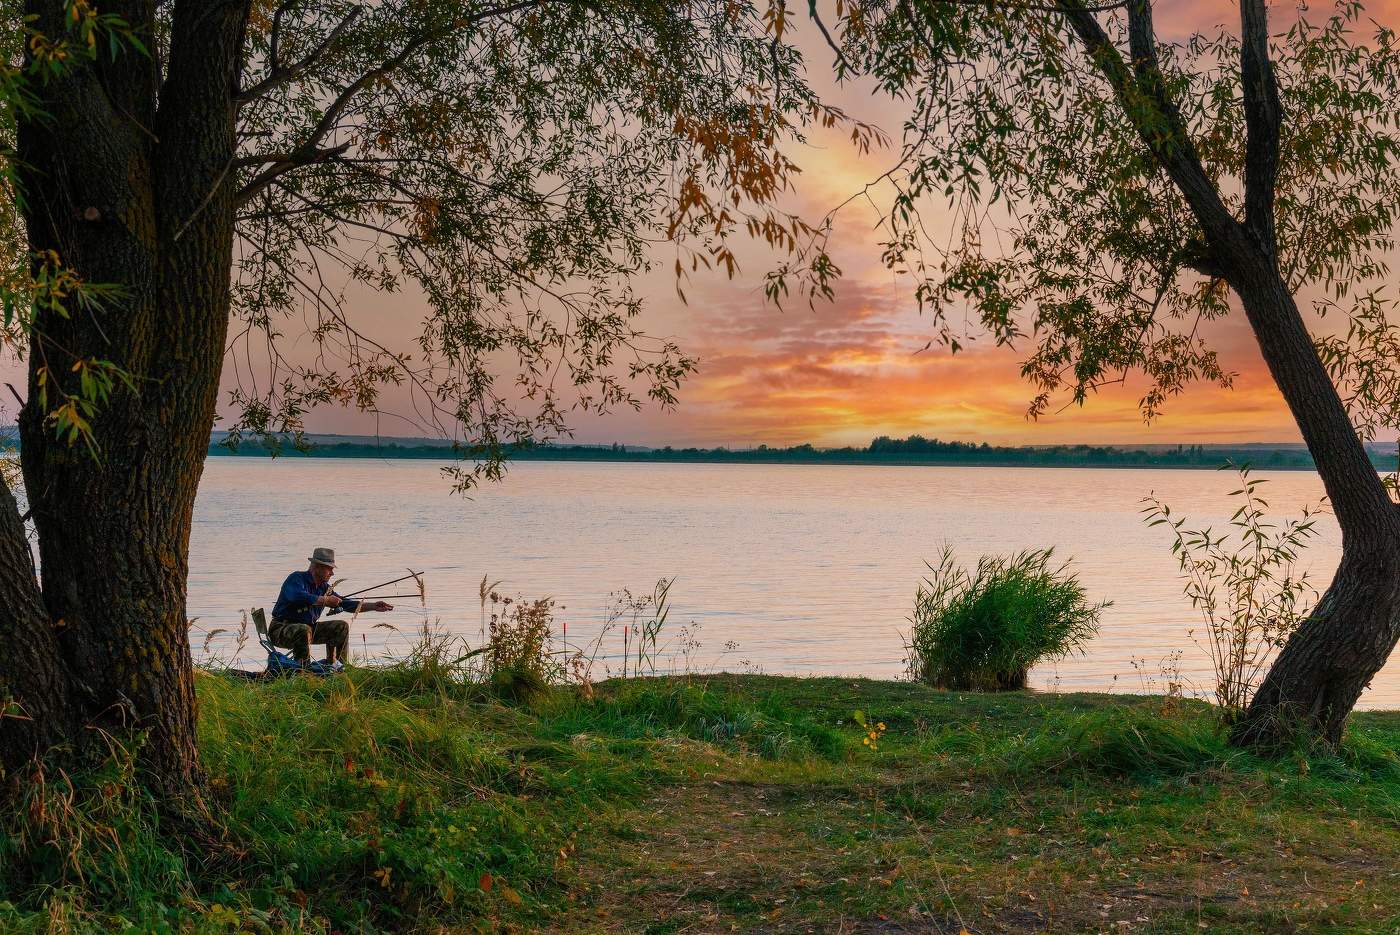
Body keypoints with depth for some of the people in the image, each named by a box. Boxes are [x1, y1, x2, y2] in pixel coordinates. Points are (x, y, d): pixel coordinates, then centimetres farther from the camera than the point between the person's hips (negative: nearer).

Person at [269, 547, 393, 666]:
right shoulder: (296, 578, -14)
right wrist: (326, 600, -30)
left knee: (341, 627, 4)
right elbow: (298, 597, -35)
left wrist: (373, 606, 4)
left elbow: (344, 603, 12)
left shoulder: (324, 587, 8)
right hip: (282, 629, -8)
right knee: (304, 630, -39)